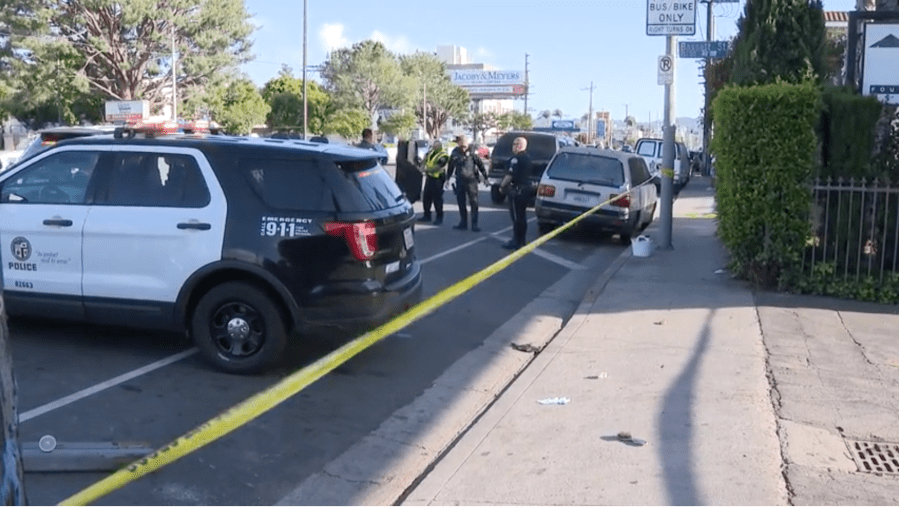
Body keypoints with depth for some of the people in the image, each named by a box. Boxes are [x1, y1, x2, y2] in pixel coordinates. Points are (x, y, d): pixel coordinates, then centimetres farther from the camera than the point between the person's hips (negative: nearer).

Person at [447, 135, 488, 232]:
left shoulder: (471, 152, -7)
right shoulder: (455, 153, 4)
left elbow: (480, 164, -2)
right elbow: (451, 167, 16)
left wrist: (485, 177, -2)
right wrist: (447, 178, 19)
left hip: (471, 180, -4)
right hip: (459, 180, 4)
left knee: (473, 202, -6)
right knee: (460, 202, 9)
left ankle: (474, 224, -4)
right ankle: (463, 223, 19)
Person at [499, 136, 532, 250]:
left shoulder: (516, 158, -17)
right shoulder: (527, 158, 13)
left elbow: (510, 175, -22)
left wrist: (502, 186, -12)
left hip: (516, 190, -9)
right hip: (526, 189, 10)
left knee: (516, 217, -5)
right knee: (522, 216, 16)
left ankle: (516, 241, -1)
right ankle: (521, 241, 23)